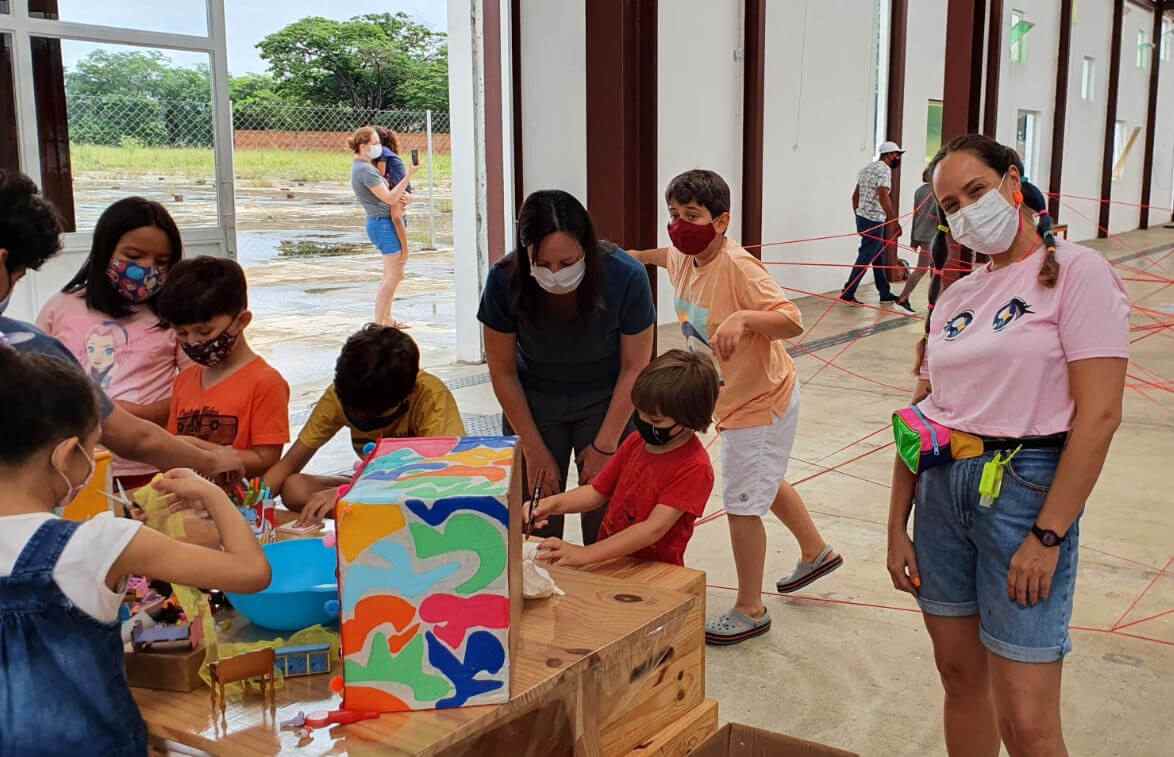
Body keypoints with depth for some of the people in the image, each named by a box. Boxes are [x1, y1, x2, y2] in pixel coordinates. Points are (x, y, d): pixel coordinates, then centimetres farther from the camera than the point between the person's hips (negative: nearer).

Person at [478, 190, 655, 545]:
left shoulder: (625, 276, -25)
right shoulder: (505, 280, -23)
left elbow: (634, 368, -12)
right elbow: (503, 372, -9)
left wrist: (605, 446, -11)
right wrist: (534, 450, -8)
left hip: (605, 401, -1)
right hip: (534, 401, 1)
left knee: (605, 524, -4)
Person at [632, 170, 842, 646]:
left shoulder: (738, 267, -30)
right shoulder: (683, 260, -5)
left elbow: (792, 321, -38)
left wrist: (743, 318, -51)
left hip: (761, 402, -9)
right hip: (735, 398, 9)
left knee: (741, 504, -1)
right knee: (765, 485, 28)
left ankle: (750, 610, 17)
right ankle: (815, 553, 52)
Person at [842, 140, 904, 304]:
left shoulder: (867, 168, 17)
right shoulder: (884, 169, -11)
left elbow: (855, 195, 19)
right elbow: (883, 195, -24)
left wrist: (858, 217, 25)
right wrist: (894, 221, -24)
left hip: (862, 217, 10)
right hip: (874, 220, -10)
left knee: (878, 256, 15)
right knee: (865, 257, -6)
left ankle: (885, 293, 22)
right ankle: (847, 293, -6)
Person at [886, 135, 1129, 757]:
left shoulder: (1076, 273, -6)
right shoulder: (955, 296, 12)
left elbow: (1099, 415, -13)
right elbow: (920, 417, 12)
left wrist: (1047, 537, -17)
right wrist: (896, 528, 9)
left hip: (1024, 491, -6)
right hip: (941, 490, 6)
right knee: (960, 678, 15)